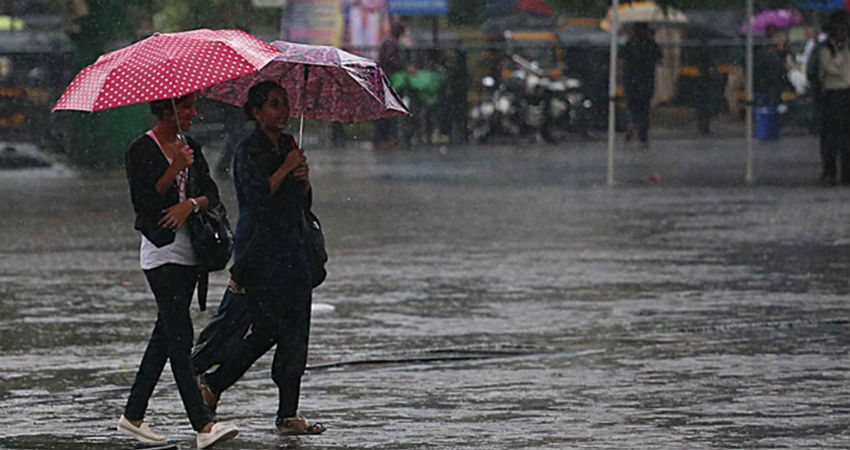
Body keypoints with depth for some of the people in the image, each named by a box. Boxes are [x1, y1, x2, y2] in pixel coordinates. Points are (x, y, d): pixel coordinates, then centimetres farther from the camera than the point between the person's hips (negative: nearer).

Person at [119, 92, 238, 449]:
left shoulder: (191, 149, 13)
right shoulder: (141, 151, -7)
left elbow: (212, 194, 6)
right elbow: (142, 202, -14)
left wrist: (191, 203, -14)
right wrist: (174, 170, -21)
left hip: (188, 251, 7)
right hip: (160, 250, -7)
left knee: (166, 335, 10)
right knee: (180, 336, -13)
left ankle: (133, 415, 20)